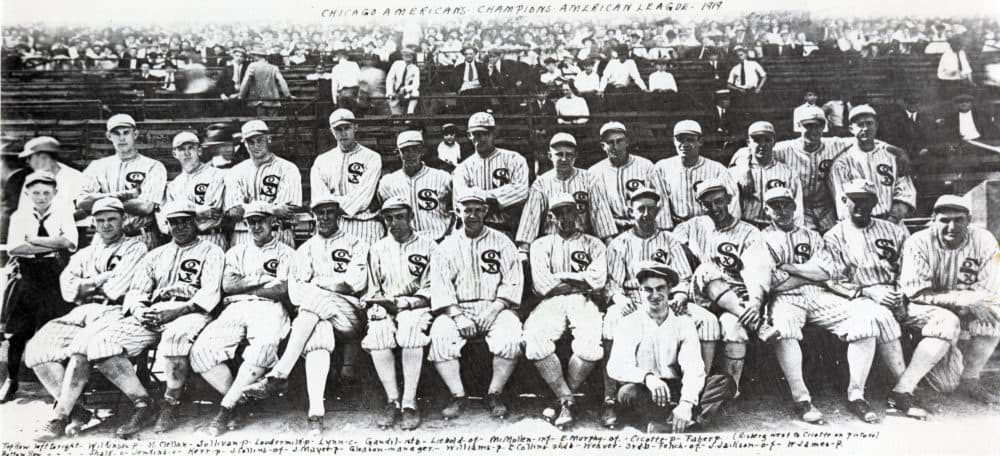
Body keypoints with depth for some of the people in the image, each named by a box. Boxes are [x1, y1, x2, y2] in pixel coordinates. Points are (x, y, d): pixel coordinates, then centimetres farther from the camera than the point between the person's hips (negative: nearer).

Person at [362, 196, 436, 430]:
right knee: (377, 334, -31)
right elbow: (373, 291, 18)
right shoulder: (378, 249, 18)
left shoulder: (428, 246, 8)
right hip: (384, 310, 3)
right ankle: (392, 401, -21)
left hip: (416, 307, -2)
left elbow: (430, 290, 1)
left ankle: (409, 403, -28)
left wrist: (402, 303, -13)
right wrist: (378, 305, -5)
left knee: (410, 333, -36)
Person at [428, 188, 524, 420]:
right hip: (458, 308, 1)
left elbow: (513, 281, 1)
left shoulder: (502, 242, 11)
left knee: (511, 336, -30)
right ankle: (458, 396, -14)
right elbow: (440, 285, 1)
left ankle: (494, 395, -12)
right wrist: (457, 315, -13)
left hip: (495, 308, -1)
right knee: (439, 336, -28)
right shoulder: (447, 245, 12)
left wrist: (494, 310, -13)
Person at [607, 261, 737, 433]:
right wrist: (647, 377, -35)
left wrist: (686, 403, -26)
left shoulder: (683, 323, 5)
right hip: (647, 393, -3)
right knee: (628, 393, -35)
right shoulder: (629, 324, 0)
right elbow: (616, 366, -14)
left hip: (676, 389, 3)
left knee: (726, 383, -19)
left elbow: (693, 367, -7)